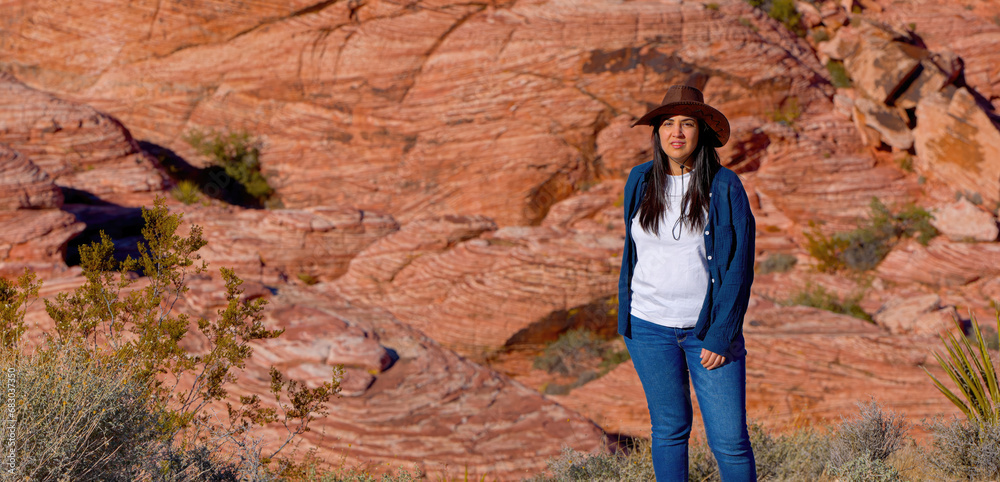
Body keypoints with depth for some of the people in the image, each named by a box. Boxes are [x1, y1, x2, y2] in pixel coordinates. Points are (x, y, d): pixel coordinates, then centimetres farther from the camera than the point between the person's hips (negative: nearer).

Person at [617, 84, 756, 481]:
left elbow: (738, 266, -8)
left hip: (709, 329, -2)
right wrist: (626, 320, 13)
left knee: (730, 440, -5)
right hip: (649, 327, 3)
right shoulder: (640, 181, 3)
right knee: (669, 428, 9)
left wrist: (721, 337, -12)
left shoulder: (725, 187, -7)